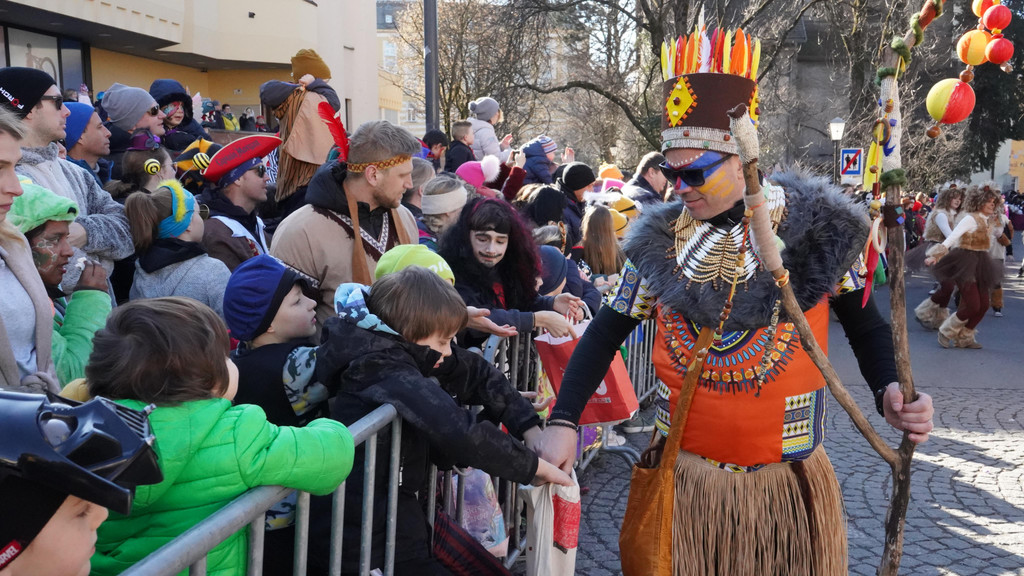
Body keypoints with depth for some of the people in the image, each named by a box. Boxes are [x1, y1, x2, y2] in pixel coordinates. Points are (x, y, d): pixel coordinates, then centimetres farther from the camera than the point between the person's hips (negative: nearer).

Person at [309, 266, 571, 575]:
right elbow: (462, 433, -33)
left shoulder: (388, 351, 3)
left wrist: (531, 427, -4)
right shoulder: (392, 376, -23)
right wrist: (535, 466, -19)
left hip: (388, 517, 8)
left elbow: (476, 372, 6)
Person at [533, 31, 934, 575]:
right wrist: (563, 422, -8)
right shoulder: (658, 240, -4)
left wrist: (889, 391, -14)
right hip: (683, 476, 1)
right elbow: (605, 334, 2)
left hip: (788, 482, -1)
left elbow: (862, 320, 4)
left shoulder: (814, 225, -8)